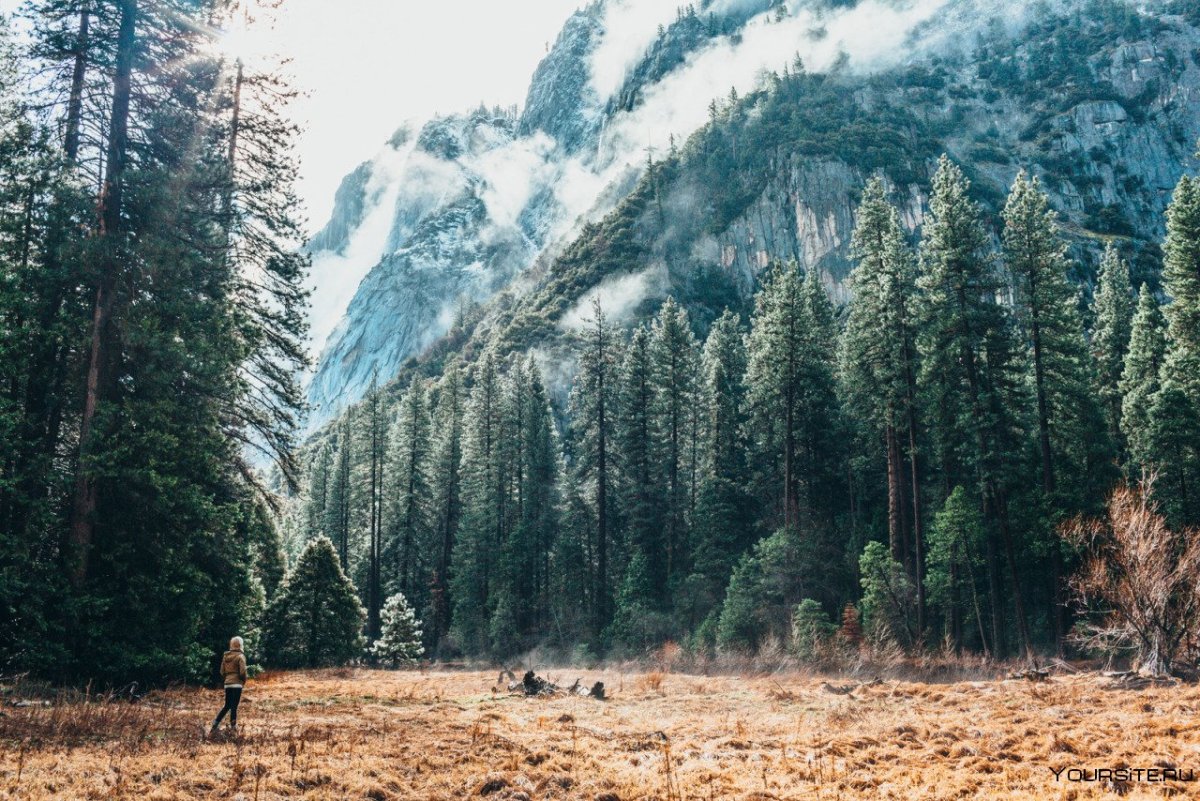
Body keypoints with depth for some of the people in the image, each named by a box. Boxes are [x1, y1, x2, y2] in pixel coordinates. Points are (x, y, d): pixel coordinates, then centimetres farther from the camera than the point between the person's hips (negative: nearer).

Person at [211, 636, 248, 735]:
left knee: (227, 705, 17)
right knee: (234, 706, 0)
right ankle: (233, 727, 3)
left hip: (227, 684, 6)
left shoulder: (225, 656, 9)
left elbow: (222, 672, 11)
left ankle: (216, 723, 7)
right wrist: (244, 681, 3)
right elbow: (242, 672, -14)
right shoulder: (240, 656, -9)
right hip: (237, 684, -6)